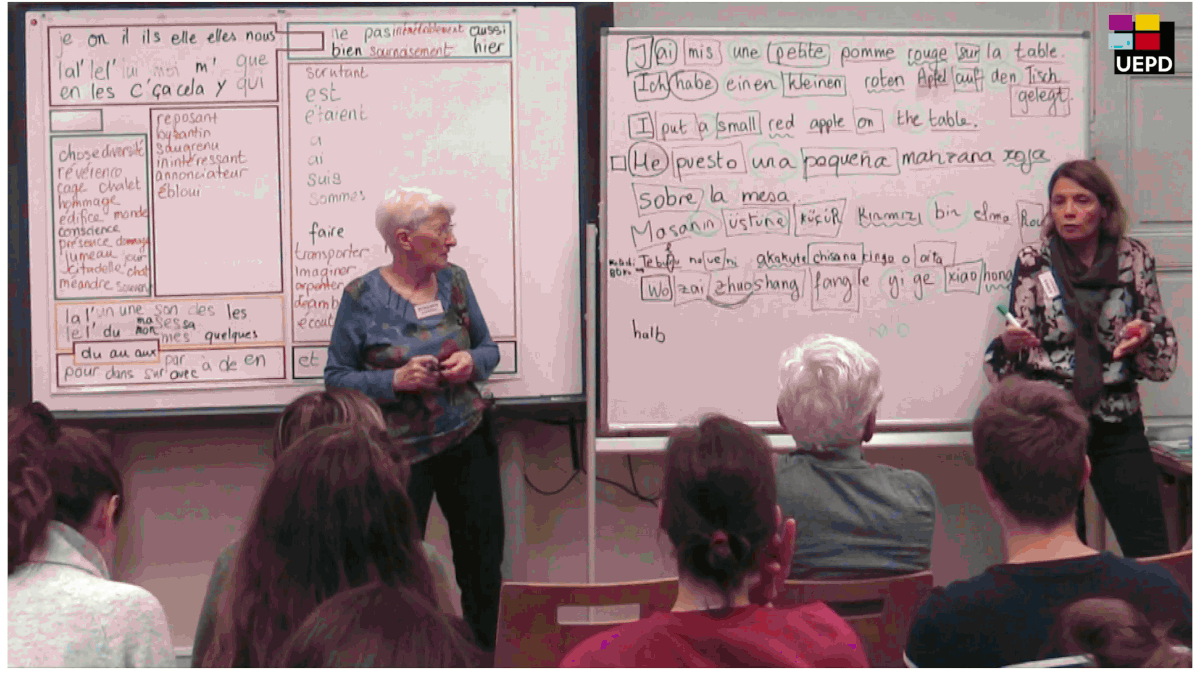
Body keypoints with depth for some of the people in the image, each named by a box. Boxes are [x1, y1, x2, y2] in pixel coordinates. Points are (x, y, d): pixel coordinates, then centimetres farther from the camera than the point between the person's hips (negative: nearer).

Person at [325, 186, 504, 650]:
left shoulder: (454, 281, 3)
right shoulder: (361, 297, -9)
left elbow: (489, 347, 13)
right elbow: (337, 377, -6)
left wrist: (473, 362, -9)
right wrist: (395, 380, -20)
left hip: (468, 441, 5)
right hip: (402, 453, -4)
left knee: (483, 559, 11)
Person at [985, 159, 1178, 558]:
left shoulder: (1134, 257, 4)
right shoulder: (1033, 262, 0)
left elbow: (1165, 353, 8)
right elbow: (1012, 356, 0)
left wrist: (1145, 336, -14)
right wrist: (1009, 343, -22)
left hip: (1118, 424, 1)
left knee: (1151, 555, -1)